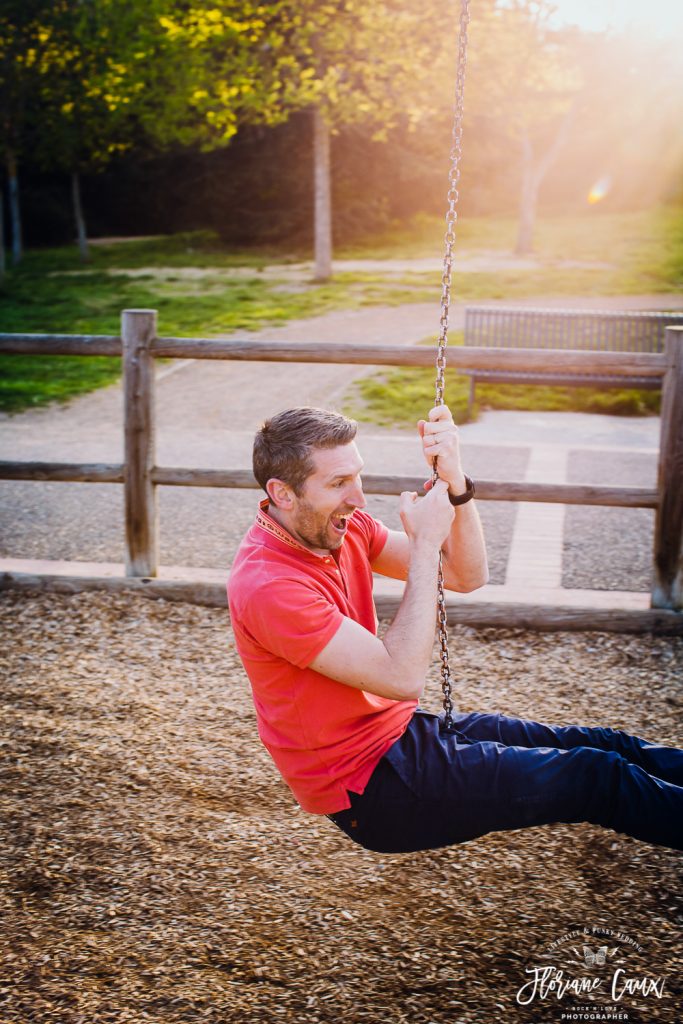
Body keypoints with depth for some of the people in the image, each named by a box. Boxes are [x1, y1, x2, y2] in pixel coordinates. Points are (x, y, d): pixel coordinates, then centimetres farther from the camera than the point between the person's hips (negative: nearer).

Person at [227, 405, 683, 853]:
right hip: (370, 787, -8)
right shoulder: (268, 586, -27)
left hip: (399, 731, 8)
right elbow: (403, 678, -29)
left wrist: (455, 482, -17)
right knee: (596, 778, -6)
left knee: (602, 747, 7)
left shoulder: (344, 528, 0)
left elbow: (468, 576, 0)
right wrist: (426, 541, -25)